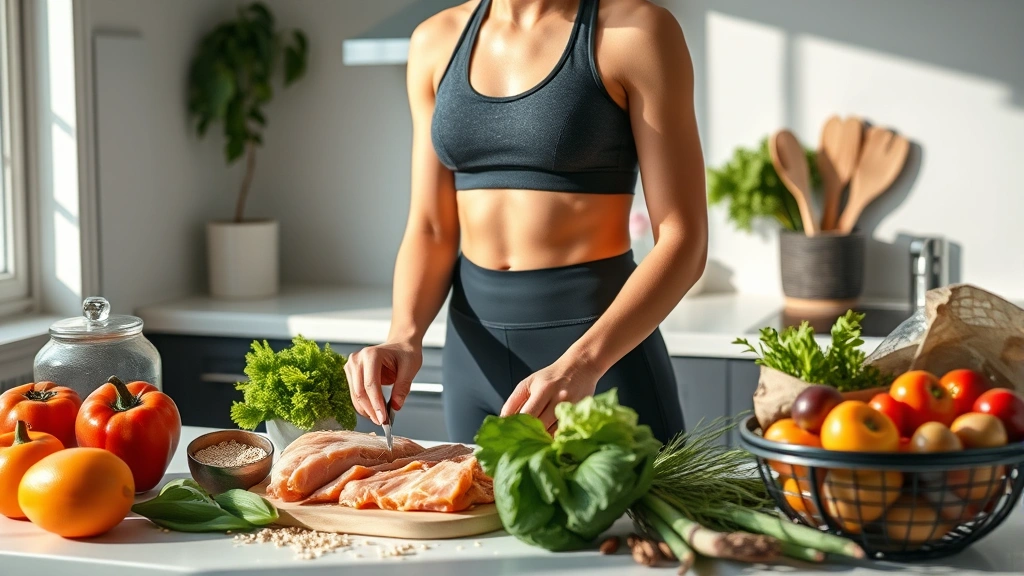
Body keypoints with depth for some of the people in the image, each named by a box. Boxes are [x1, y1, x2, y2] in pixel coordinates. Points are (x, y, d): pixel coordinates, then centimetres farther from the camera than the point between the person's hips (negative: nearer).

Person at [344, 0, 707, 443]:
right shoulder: (436, 42, 4)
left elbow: (683, 239, -13)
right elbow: (431, 229, 5)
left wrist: (581, 364, -26)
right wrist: (404, 337, -14)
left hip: (603, 344, -4)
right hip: (474, 353, 4)